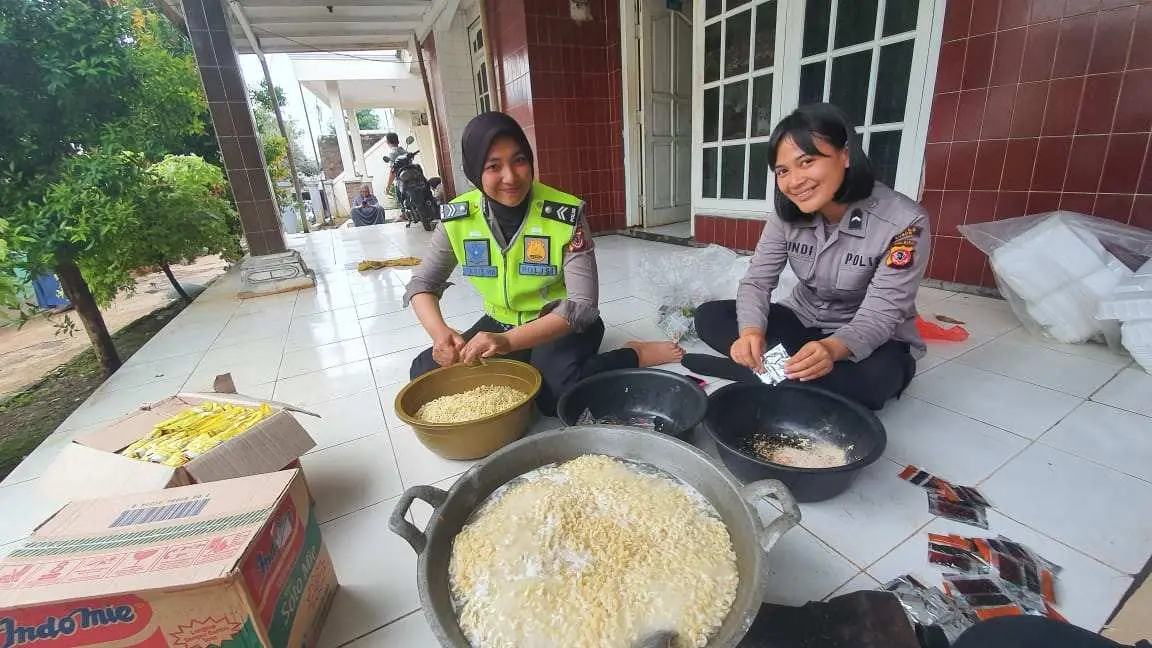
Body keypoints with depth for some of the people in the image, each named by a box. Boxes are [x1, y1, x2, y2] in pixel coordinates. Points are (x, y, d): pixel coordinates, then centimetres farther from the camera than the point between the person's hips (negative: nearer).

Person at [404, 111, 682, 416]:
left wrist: (508, 341, -38)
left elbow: (582, 304, -25)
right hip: (501, 323, 5)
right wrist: (440, 332, -25)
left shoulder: (566, 214, -22)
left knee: (555, 392, -34)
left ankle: (636, 354, -9)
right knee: (426, 372, -10)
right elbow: (422, 283, -1)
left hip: (563, 325, -4)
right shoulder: (457, 218, -11)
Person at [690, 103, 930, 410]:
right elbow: (756, 281, -14)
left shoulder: (904, 222, -22)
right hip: (802, 321, 4)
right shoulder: (787, 215, -9)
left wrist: (833, 349, -46)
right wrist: (751, 331, -36)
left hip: (871, 340, -3)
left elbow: (880, 316, -24)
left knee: (871, 378, -40)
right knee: (709, 317, -15)